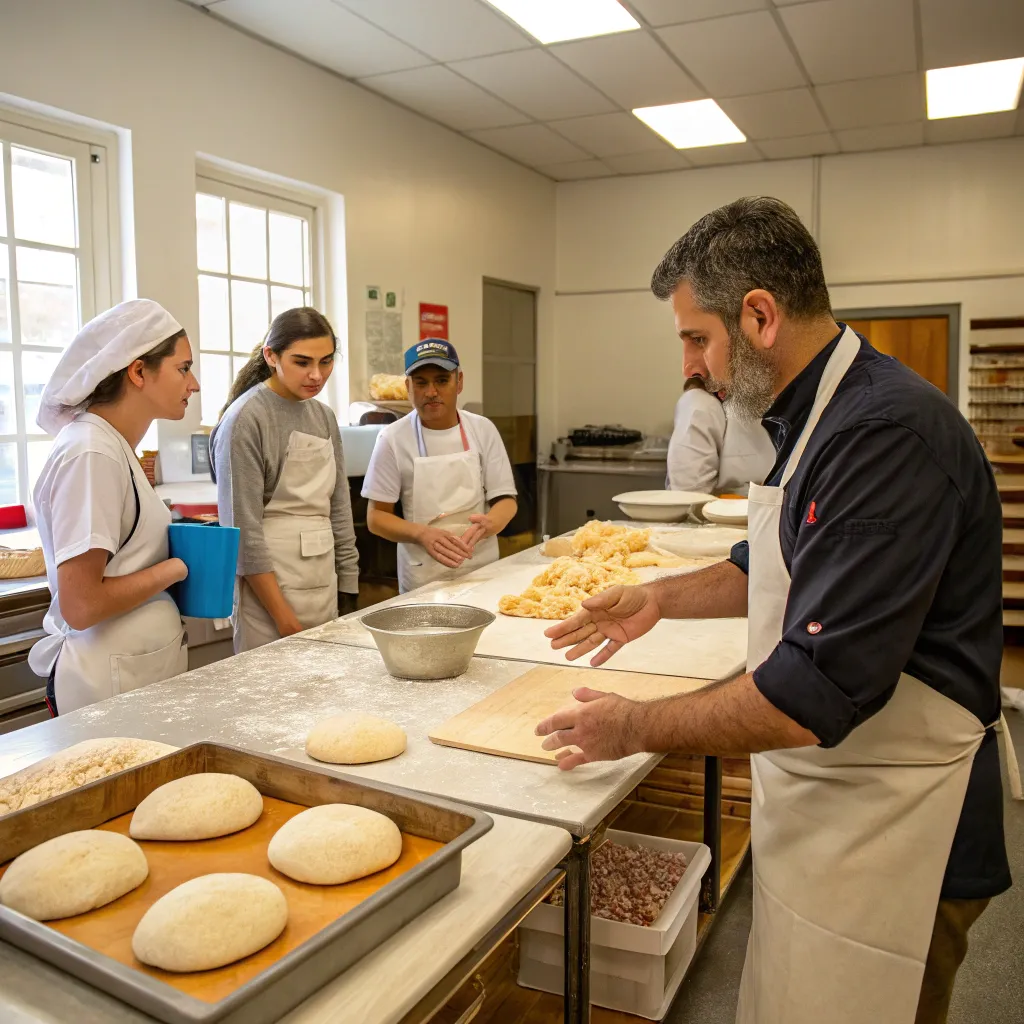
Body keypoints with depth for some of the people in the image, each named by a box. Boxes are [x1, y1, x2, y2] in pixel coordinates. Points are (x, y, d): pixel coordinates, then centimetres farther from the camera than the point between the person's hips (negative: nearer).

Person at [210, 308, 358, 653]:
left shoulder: (324, 417, 8)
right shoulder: (245, 419, -12)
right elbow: (243, 528, -15)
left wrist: (348, 593, 7)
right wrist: (285, 619, -16)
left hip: (324, 586, 6)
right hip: (269, 586, -6)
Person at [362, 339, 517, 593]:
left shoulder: (483, 429, -3)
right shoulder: (393, 438, -9)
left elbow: (506, 500, 0)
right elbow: (376, 517, -6)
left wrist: (488, 524, -23)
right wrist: (422, 534, -25)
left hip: (483, 568, 2)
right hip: (423, 578, -2)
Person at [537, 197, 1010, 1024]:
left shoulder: (887, 435, -28)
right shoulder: (820, 415, 6)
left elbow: (818, 690, -30)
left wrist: (635, 729, -18)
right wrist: (661, 599, 8)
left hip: (886, 830, -9)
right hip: (822, 801, 9)